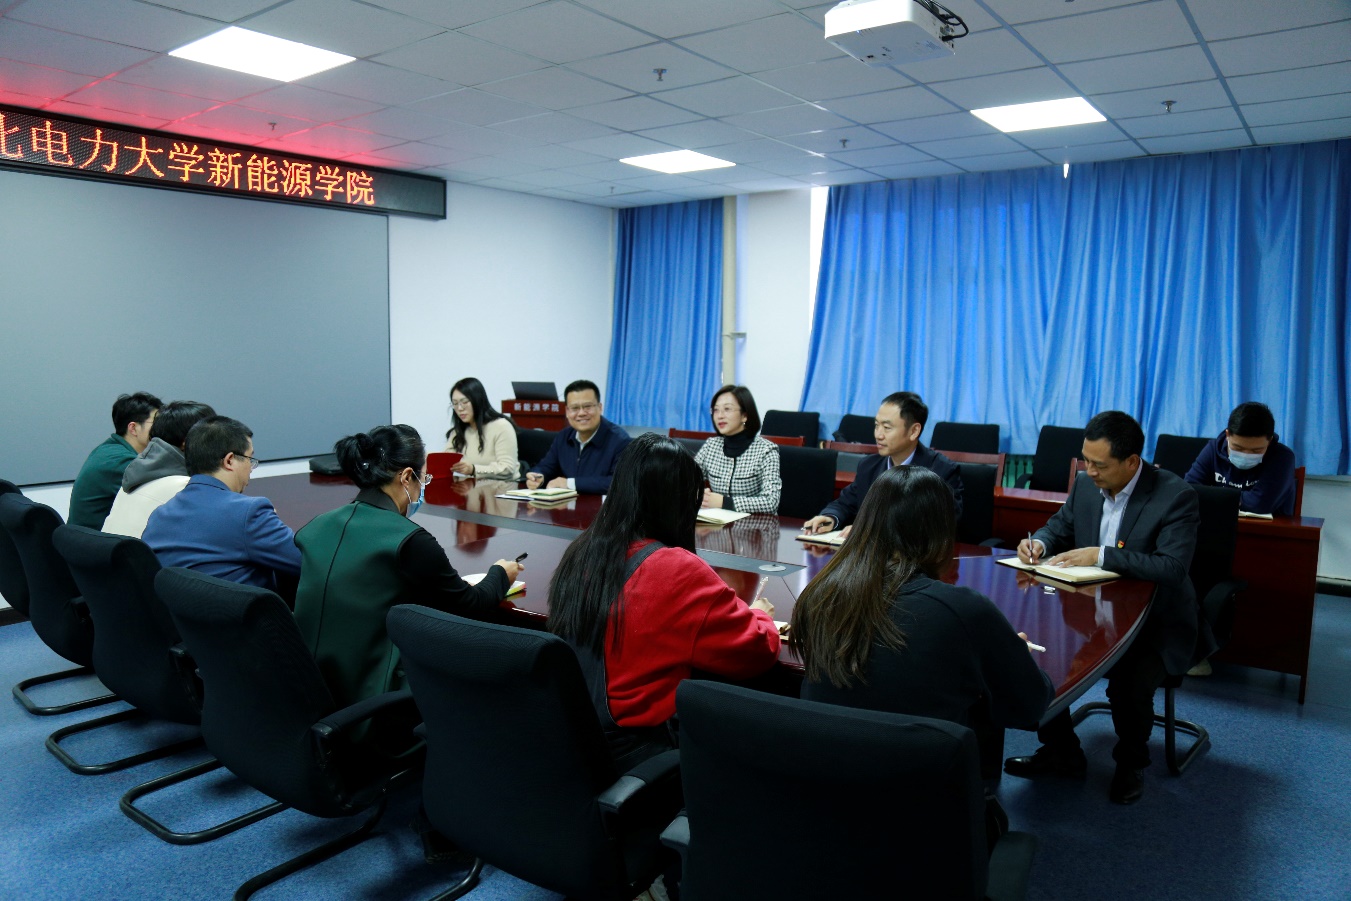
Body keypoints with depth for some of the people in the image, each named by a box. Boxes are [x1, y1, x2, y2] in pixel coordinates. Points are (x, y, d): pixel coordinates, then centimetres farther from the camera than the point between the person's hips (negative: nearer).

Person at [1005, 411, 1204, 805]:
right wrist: (1038, 542, -9)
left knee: (1129, 684, -29)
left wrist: (1101, 555, -31)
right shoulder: (1085, 485, 0)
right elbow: (1059, 526, 15)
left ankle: (1131, 765, 7)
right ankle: (1061, 753, 10)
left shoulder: (1176, 496, -18)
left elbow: (1172, 568, -29)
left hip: (1157, 624, -6)